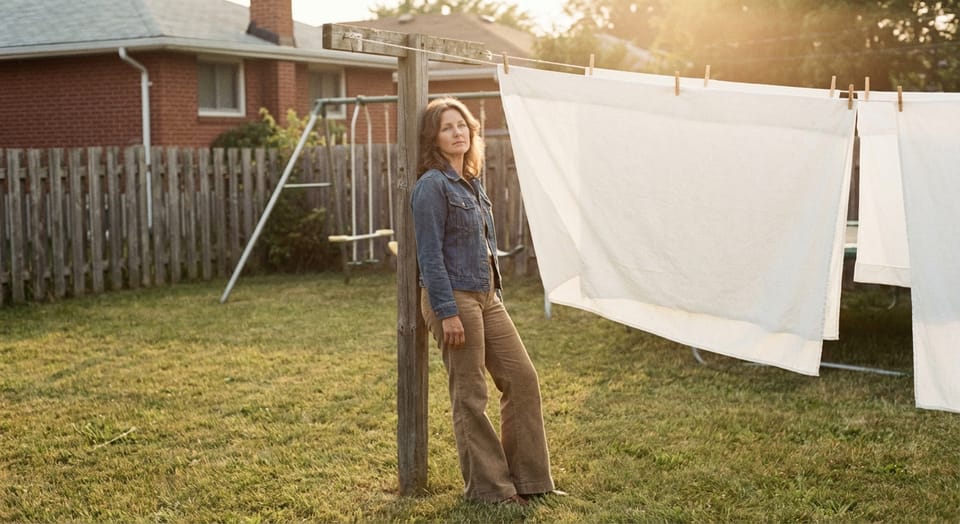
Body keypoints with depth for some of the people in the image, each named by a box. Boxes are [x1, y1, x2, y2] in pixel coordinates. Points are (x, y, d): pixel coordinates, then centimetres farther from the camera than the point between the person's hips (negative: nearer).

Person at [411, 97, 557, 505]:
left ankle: (526, 477, 18)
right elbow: (430, 255, -16)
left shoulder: (471, 182, 14)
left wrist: (496, 293, 18)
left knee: (522, 378, 8)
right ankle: (488, 487, 13)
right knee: (470, 396, 1)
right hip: (454, 298, -9)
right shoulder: (432, 185, -12)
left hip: (486, 296, 9)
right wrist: (447, 313, -20)